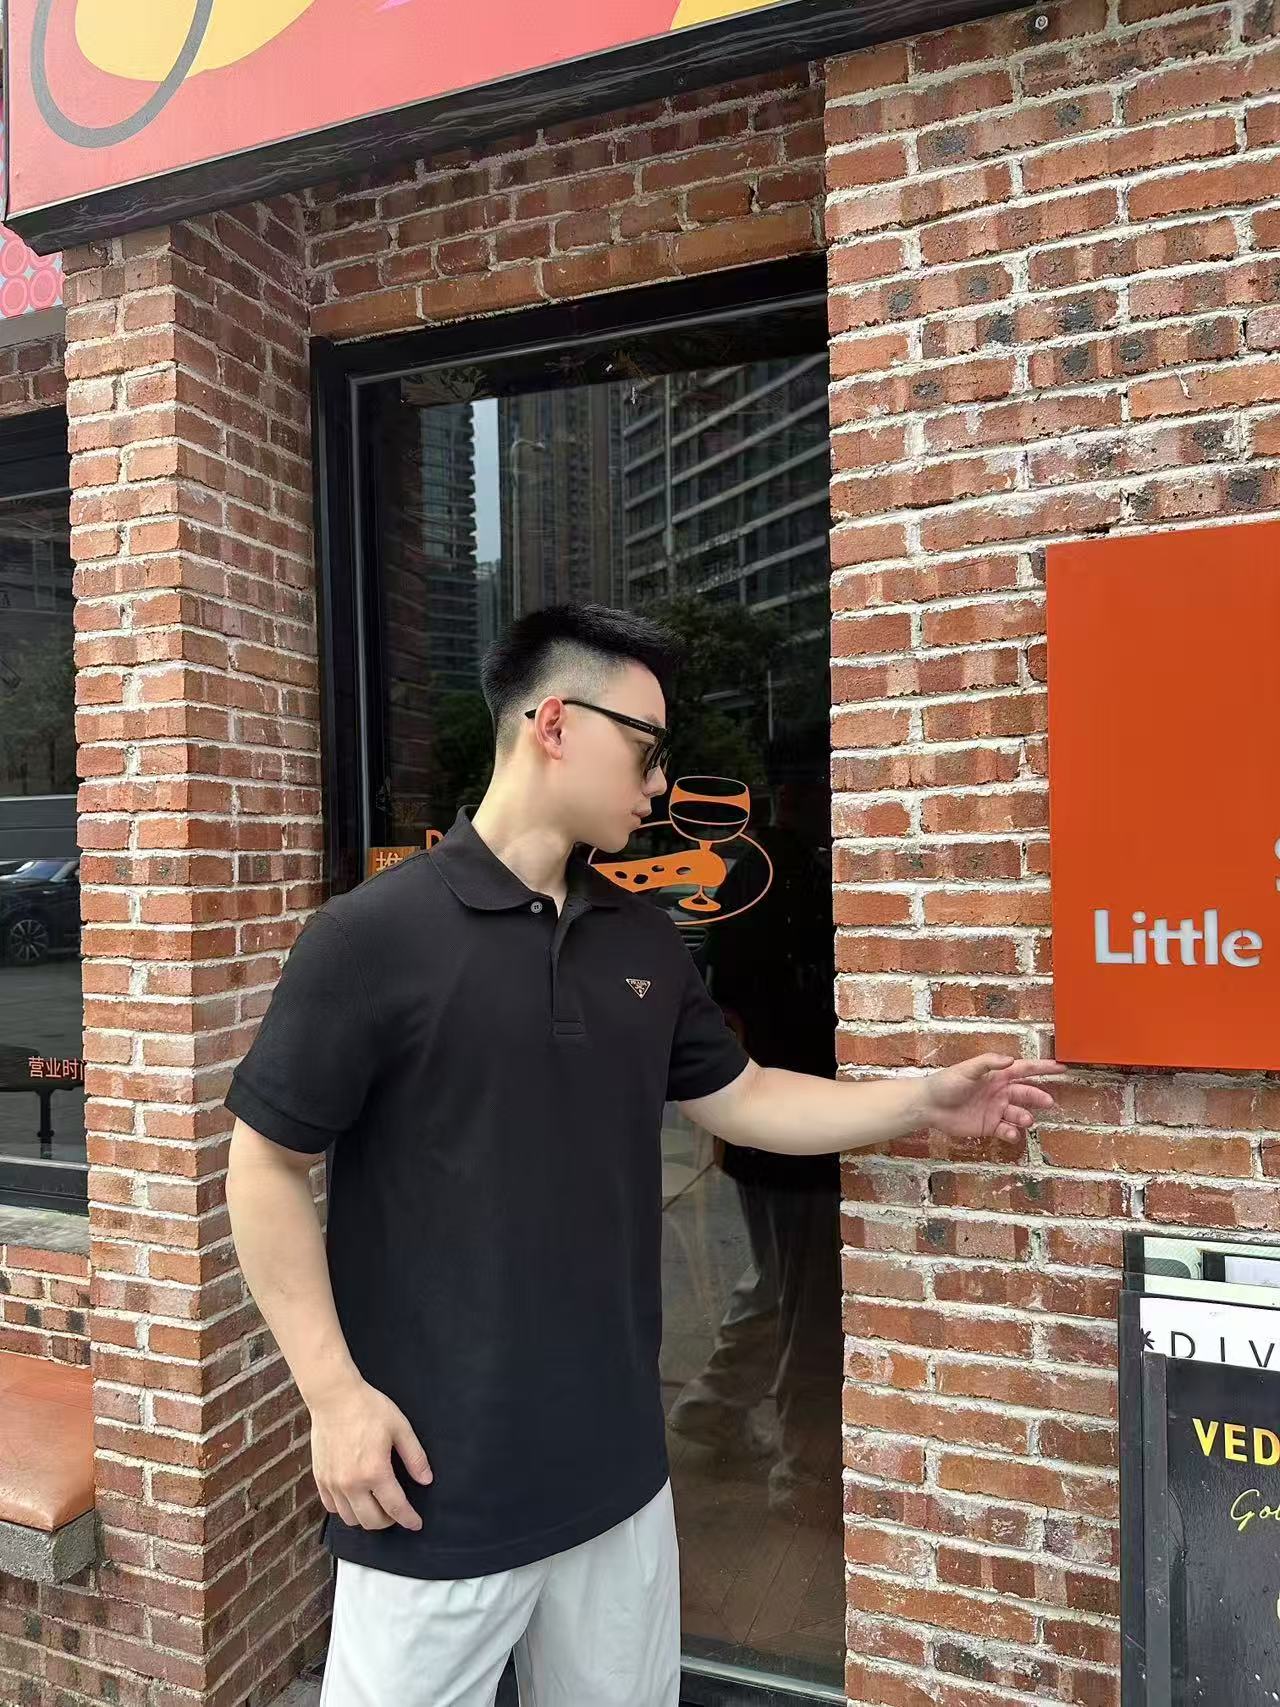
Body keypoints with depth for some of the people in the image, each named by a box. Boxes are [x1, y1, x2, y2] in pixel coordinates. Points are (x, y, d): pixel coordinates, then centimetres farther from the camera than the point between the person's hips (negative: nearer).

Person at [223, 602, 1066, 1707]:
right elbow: (266, 1166, -10)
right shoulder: (372, 934, -15)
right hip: (437, 1472, -5)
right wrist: (334, 1393, -13)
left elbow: (740, 1097, 13)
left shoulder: (643, 941, 4)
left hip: (617, 1456, 6)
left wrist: (926, 1102, 9)